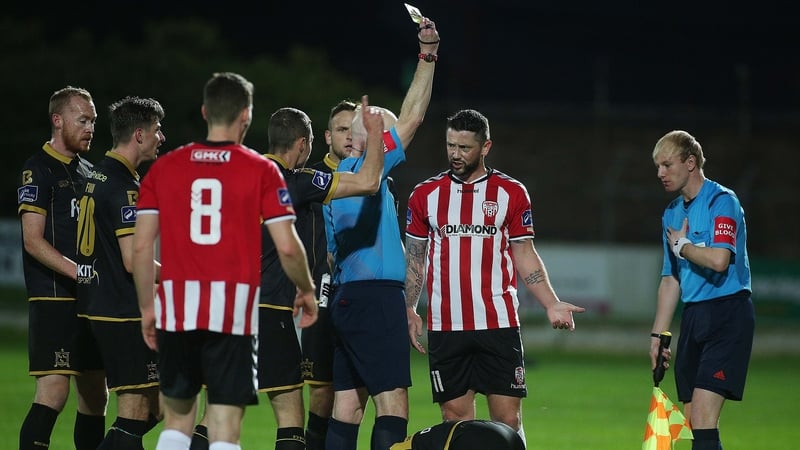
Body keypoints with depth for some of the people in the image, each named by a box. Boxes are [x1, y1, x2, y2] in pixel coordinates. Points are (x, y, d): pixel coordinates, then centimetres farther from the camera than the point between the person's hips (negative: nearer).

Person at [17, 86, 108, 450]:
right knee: (53, 392, -15)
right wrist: (78, 272, -24)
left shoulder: (88, 172, 18)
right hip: (54, 298, -8)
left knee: (95, 395, 9)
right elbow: (33, 241, -14)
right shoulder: (38, 170, -6)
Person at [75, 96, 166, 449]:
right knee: (135, 411, -5)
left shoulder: (97, 176, 14)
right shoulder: (124, 187, -17)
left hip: (99, 305, 10)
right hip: (125, 314, -10)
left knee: (155, 406, 14)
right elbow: (134, 261, -22)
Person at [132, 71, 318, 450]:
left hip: (176, 309, 3)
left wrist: (147, 307, 14)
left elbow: (141, 246, 4)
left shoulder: (164, 167, 7)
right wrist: (306, 291, 13)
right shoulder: (261, 170, -1)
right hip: (234, 311, -3)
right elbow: (287, 247, -4)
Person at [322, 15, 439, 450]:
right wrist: (427, 58, -4)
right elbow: (411, 117, -7)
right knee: (393, 403, -12)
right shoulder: (365, 169, -6)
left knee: (347, 406, 6)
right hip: (375, 296, -9)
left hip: (346, 297, 9)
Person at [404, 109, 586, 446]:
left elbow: (525, 256, 8)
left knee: (508, 420, -4)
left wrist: (551, 304, -4)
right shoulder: (425, 194, 8)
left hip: (499, 324, -1)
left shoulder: (511, 193, 5)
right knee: (456, 420, 2)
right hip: (445, 327, 1)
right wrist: (409, 310, 0)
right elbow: (415, 259, 12)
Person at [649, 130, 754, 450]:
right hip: (693, 315, 8)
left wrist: (681, 245, -7)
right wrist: (658, 334, 19)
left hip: (727, 313, -8)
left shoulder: (721, 201, -9)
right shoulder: (672, 213, 16)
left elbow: (718, 260, -25)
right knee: (692, 422, 5)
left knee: (703, 415, -18)